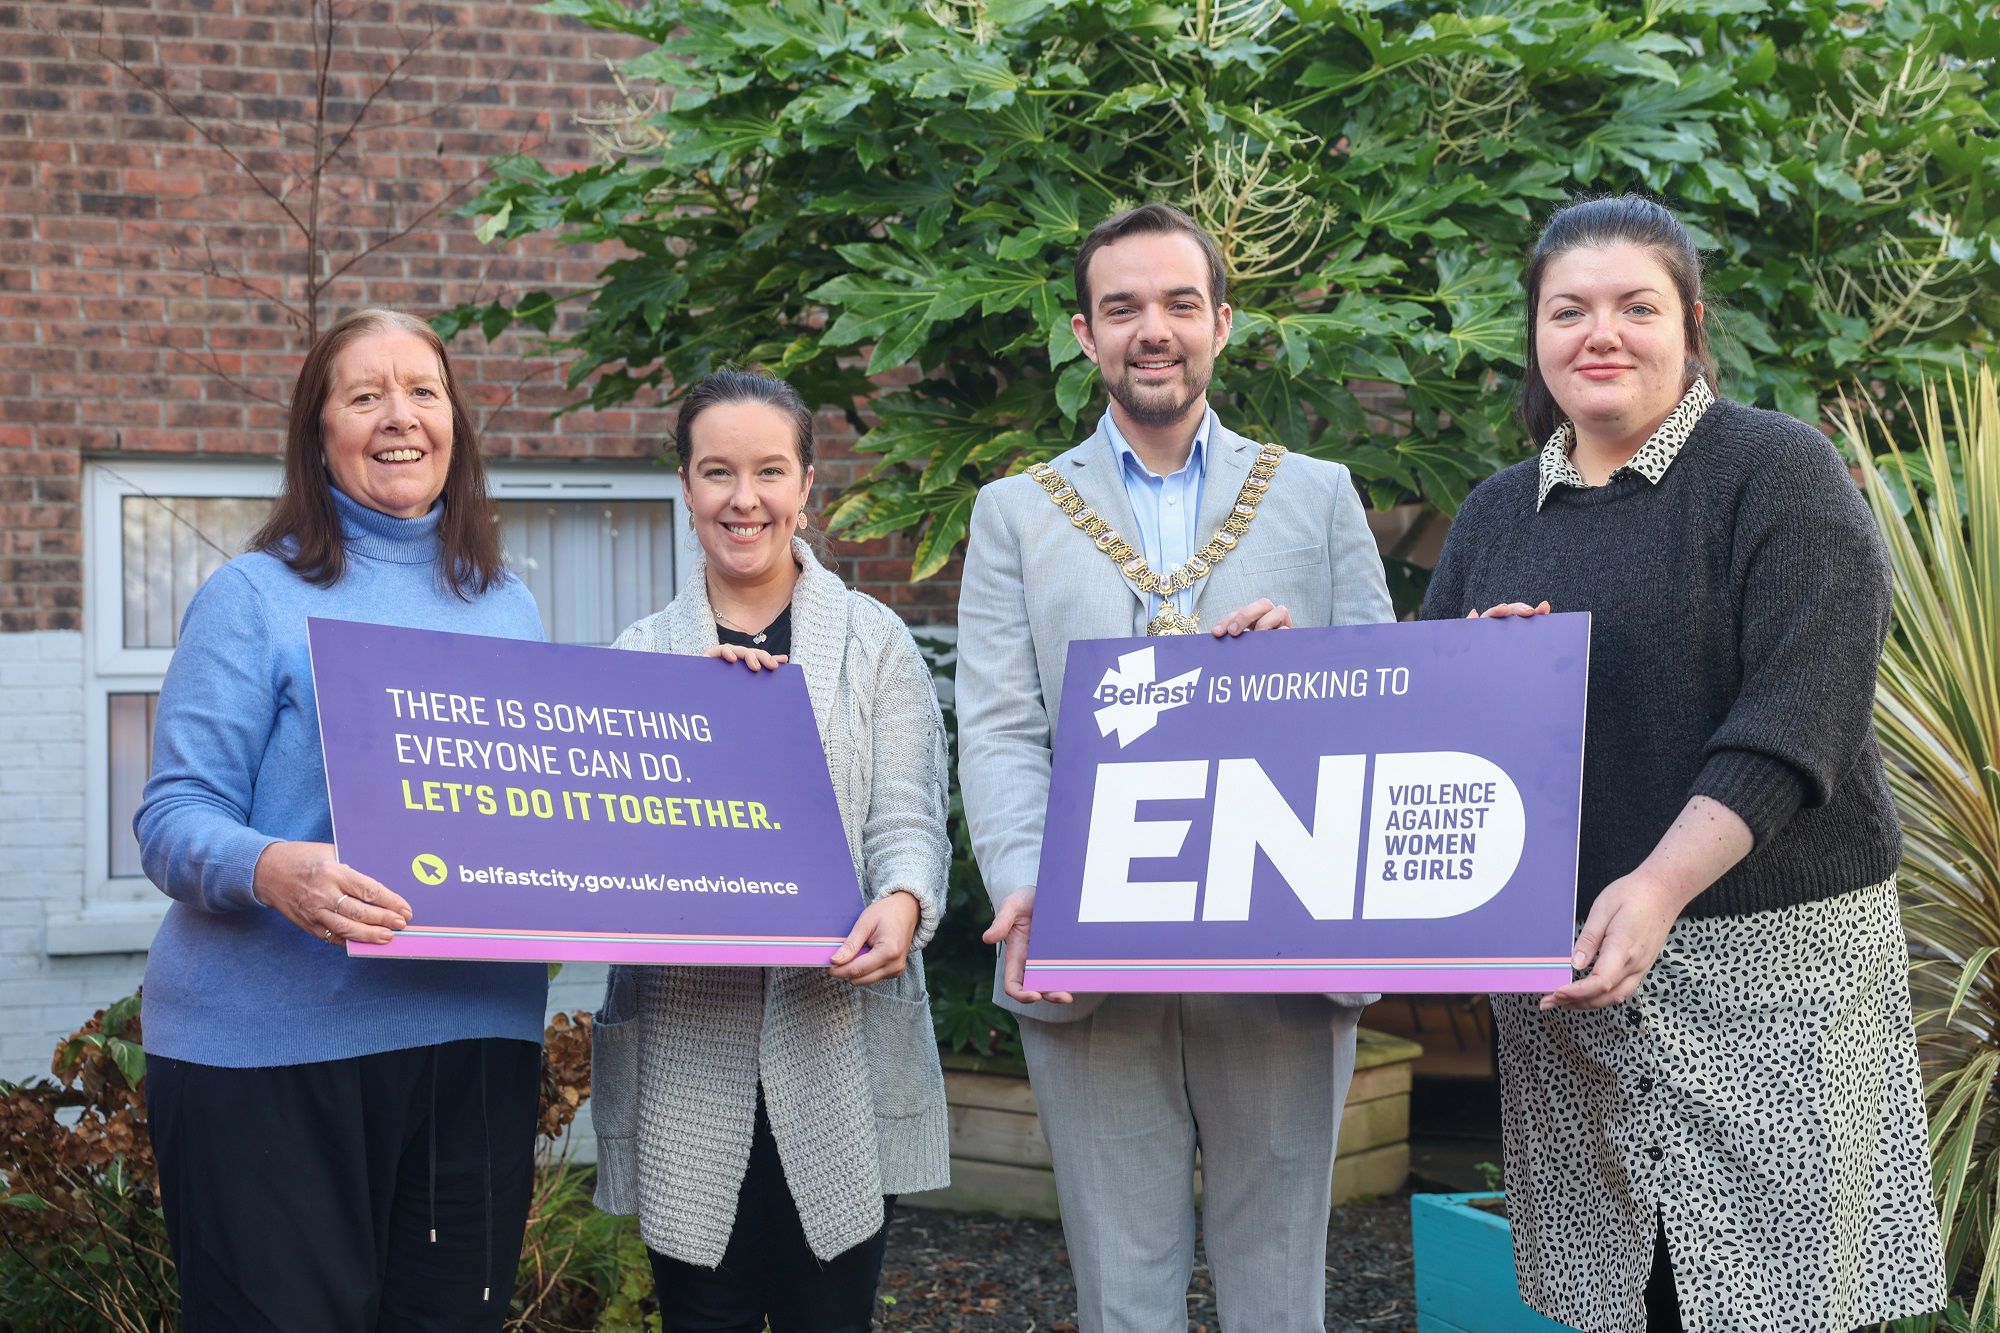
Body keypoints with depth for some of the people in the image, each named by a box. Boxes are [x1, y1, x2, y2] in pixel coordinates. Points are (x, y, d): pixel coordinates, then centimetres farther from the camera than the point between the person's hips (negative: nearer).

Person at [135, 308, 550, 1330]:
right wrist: (272, 869, -28)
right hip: (271, 1045, -4)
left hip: (477, 1035, 5)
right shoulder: (258, 596, 0)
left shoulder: (506, 606, 15)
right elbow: (175, 819, -8)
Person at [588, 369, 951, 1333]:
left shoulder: (873, 640, 6)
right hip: (685, 1049, 1)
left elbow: (907, 816, -2)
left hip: (838, 1043, -1)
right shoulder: (641, 651, 11)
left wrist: (900, 904, -23)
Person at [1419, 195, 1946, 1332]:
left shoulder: (1778, 469, -2)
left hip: (1767, 951, -5)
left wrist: (1661, 887, -24)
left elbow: (1797, 714, -13)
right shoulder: (1496, 517, 15)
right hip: (1559, 965, 5)